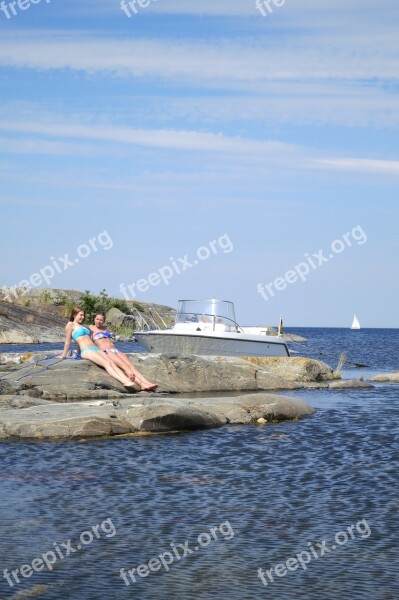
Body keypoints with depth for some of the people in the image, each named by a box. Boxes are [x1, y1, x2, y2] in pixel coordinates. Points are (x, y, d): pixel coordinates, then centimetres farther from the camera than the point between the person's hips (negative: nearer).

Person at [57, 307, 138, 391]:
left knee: (112, 363, -20)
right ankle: (125, 382, -49)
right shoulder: (70, 325, 9)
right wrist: (63, 355, 9)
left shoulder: (83, 326, 31)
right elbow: (68, 341, 9)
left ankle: (128, 381, -42)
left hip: (95, 349, 7)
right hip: (86, 351, -7)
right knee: (106, 363, -30)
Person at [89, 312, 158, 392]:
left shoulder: (104, 328, 30)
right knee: (125, 366, -29)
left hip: (115, 350, 7)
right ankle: (141, 384, -48)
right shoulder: (91, 328, 10)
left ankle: (147, 383, -39)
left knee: (131, 366, -18)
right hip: (105, 352, -7)